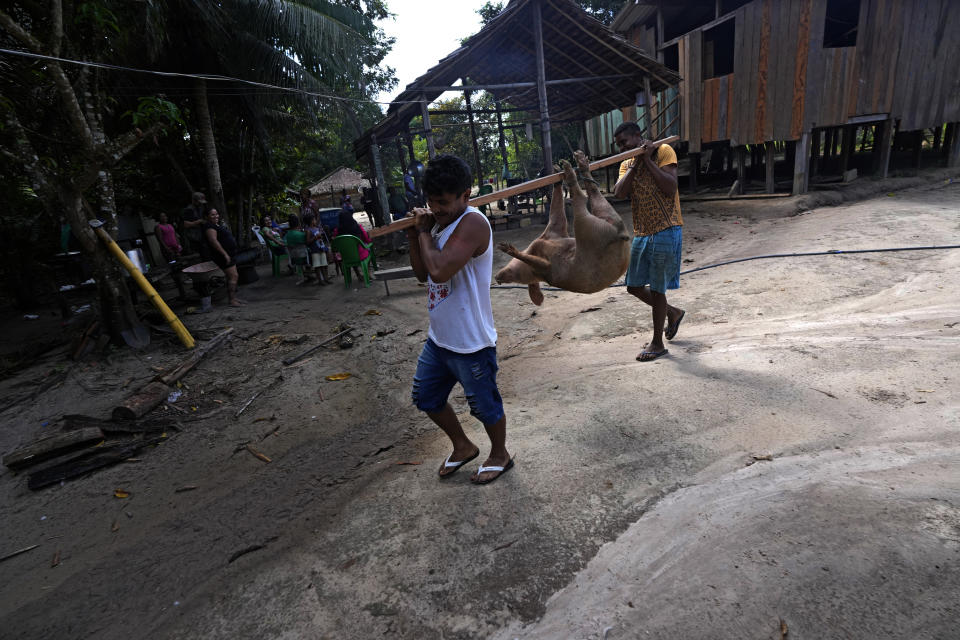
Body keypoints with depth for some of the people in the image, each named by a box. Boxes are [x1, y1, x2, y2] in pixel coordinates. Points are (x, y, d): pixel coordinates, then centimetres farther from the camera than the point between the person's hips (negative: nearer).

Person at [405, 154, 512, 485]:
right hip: (438, 338, 9)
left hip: (471, 343, -9)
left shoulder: (472, 223, -21)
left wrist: (424, 232, -17)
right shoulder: (440, 222, 6)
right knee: (426, 397, 22)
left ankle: (500, 455, 39)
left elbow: (439, 270, -34)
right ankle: (463, 446, 43)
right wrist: (414, 237, -1)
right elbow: (423, 274, 12)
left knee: (485, 405, 12)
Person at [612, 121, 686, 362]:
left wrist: (648, 159, -15)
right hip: (641, 234, 7)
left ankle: (657, 343, 14)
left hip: (666, 232, -7)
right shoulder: (626, 164, 13)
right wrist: (636, 162, -10)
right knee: (634, 286, 11)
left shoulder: (663, 151, -3)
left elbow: (670, 188, -17)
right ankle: (673, 313, 36)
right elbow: (619, 192, -6)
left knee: (657, 289, -1)